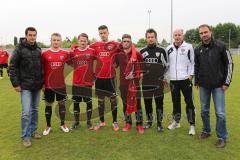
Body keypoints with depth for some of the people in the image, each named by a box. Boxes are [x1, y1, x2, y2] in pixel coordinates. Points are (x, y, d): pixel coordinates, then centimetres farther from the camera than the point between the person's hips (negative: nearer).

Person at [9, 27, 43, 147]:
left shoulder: (38, 50, 8)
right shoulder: (19, 49, -6)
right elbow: (12, 67, -6)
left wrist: (43, 81, 11)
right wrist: (16, 83, -9)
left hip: (37, 86, 5)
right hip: (25, 86, -5)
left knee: (35, 110, 13)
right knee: (26, 112, -6)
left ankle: (33, 130, 29)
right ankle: (25, 136, 8)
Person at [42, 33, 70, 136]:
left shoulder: (65, 53, 0)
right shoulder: (45, 54, -3)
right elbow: (42, 70, 1)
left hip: (61, 84, 1)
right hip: (48, 85, -1)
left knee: (62, 103, 10)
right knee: (48, 105, 10)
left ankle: (62, 124, 28)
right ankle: (48, 126, 26)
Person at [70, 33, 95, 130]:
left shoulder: (92, 51, -2)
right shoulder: (73, 52, 2)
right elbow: (70, 63, 10)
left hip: (88, 82, -1)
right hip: (76, 82, 2)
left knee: (89, 102, 6)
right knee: (76, 102, 10)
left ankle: (88, 122, 23)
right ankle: (76, 122, 26)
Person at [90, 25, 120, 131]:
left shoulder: (114, 45, -2)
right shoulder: (95, 45, 8)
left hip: (110, 77, -3)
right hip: (99, 77, 3)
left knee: (113, 99, 6)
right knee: (100, 100, 12)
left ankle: (115, 122, 20)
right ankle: (101, 122, 27)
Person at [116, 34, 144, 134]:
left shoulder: (137, 54, -2)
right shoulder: (118, 55, 4)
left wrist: (137, 75, -6)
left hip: (135, 83, -2)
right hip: (123, 83, 2)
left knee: (137, 104, 2)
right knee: (125, 104, 11)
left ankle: (139, 124, 16)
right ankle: (128, 123, 27)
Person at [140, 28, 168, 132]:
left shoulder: (161, 51, 4)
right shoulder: (142, 52, 7)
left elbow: (166, 65, 10)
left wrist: (163, 77, 3)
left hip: (158, 82, -1)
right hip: (146, 82, 2)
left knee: (159, 102, 1)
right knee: (147, 102, 8)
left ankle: (159, 123, 15)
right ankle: (149, 121, 24)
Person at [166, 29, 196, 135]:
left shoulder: (188, 47, -1)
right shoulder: (169, 49, 9)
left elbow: (192, 62, 1)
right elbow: (166, 63, 13)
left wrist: (190, 74, -9)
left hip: (185, 79, -3)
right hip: (173, 80, 3)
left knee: (189, 102, 0)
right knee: (175, 101, 13)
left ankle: (192, 125, 10)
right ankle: (176, 121, 28)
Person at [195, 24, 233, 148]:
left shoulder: (220, 46, -7)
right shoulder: (198, 50, 3)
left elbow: (229, 64, -4)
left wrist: (227, 82, -7)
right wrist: (196, 81, 10)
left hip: (218, 85, -3)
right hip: (203, 86, 4)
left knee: (220, 113, -1)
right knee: (204, 111, 13)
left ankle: (222, 137, 15)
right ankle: (206, 131, 31)